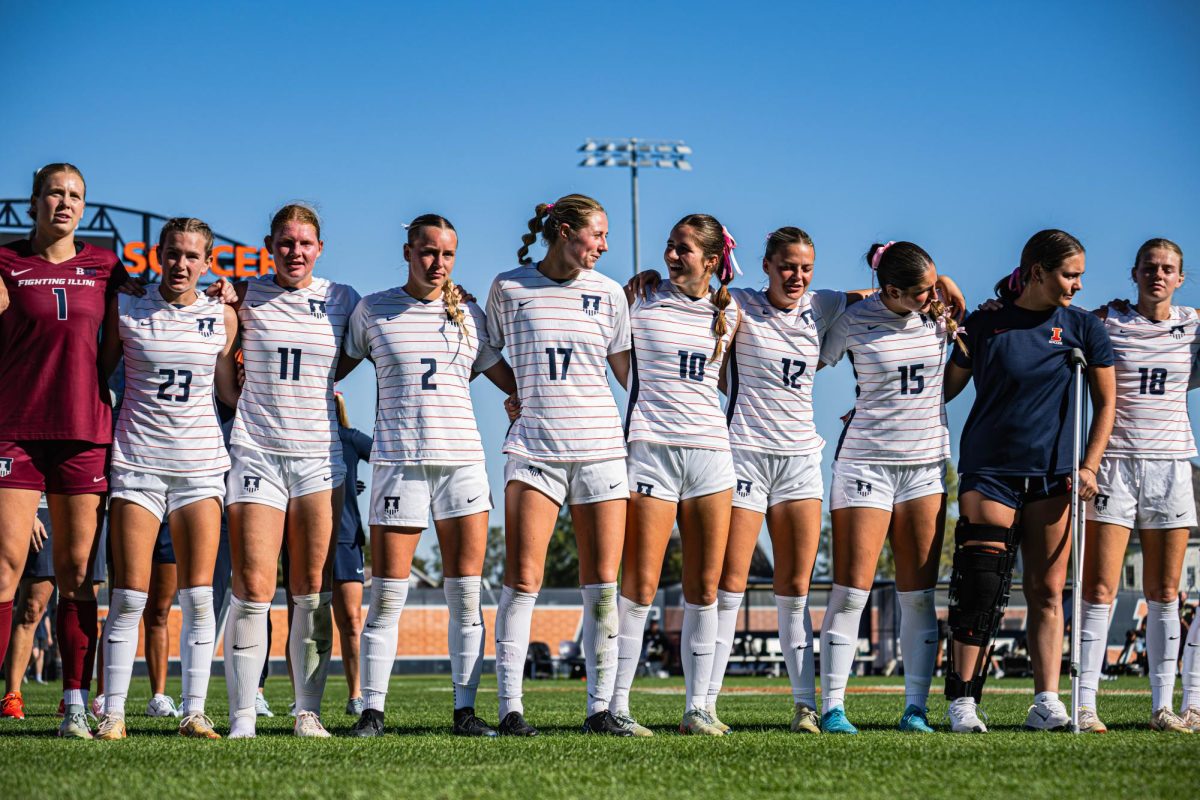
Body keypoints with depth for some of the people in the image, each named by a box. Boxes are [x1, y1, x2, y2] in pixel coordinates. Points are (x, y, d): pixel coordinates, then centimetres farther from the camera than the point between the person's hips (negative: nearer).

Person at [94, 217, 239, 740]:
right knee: (129, 595, -5)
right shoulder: (126, 311, 3)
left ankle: (193, 711, 0)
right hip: (137, 462, -1)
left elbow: (231, 393, 12)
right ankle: (113, 712, 0)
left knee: (197, 595, -4)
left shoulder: (223, 317, 7)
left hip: (200, 466, 1)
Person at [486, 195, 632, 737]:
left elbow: (629, 373, 13)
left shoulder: (607, 293, 11)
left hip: (600, 447, 2)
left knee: (602, 587, -1)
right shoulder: (509, 288, 6)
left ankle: (600, 708, 4)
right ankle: (510, 708, -6)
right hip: (534, 446, -2)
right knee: (521, 581, -9)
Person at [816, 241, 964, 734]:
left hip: (926, 464, 3)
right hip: (865, 462, -3)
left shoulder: (939, 314, 2)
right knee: (851, 590, -6)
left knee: (919, 593, 1)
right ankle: (832, 707, -3)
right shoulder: (853, 322, -8)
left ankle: (915, 708, 5)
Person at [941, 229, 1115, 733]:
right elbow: (945, 388, 11)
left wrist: (1088, 467, 0)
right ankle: (962, 700, -4)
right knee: (979, 585, -10)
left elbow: (1105, 403, 9)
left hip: (1053, 476, 2)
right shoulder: (984, 326, 2)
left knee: (1047, 589, 0)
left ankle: (1046, 703, 1)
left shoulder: (1083, 328, 6)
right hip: (988, 470, -2)